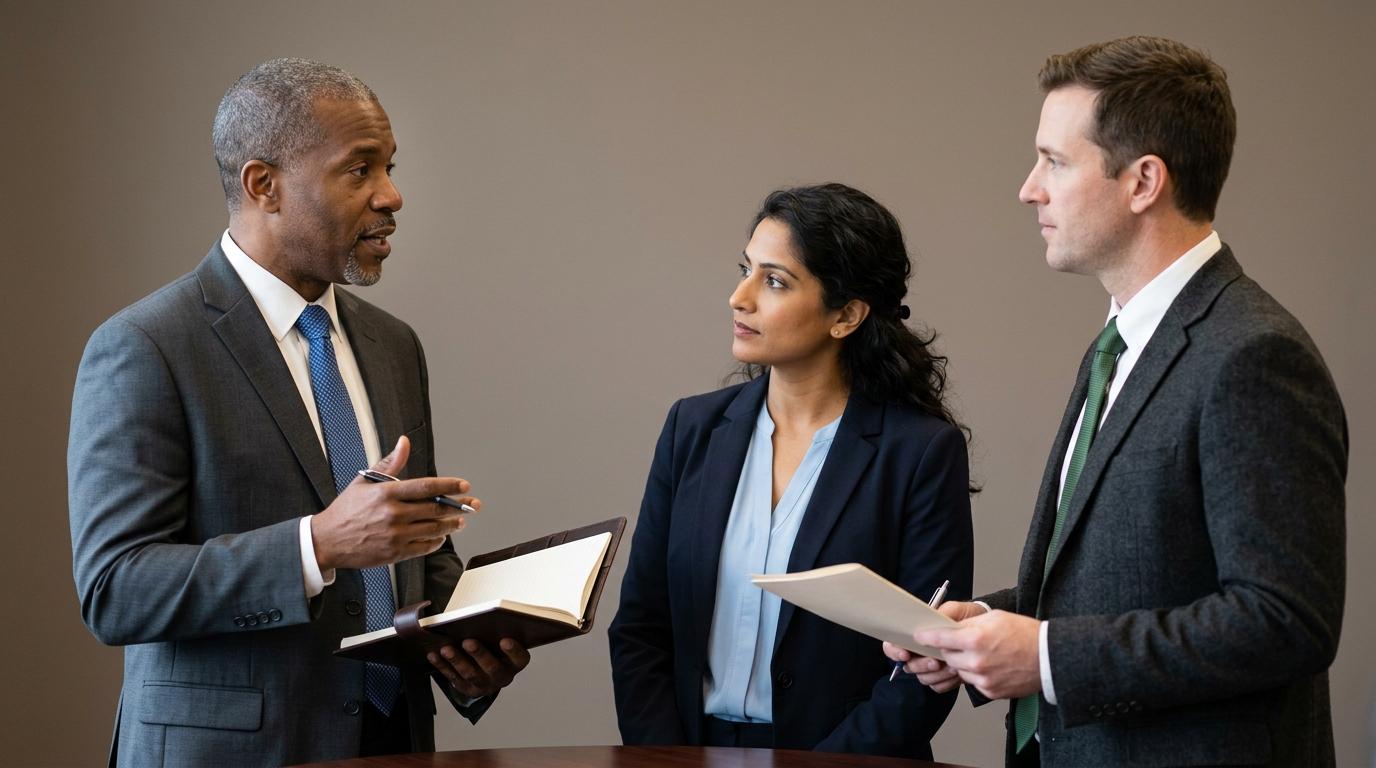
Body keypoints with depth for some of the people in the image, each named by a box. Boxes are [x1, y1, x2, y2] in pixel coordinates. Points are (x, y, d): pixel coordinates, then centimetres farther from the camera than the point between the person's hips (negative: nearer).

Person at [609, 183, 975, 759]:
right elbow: (639, 628, 8)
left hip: (835, 756, -3)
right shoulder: (693, 428, 8)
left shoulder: (923, 452, -5)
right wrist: (663, 760, -5)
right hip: (694, 750, 3)